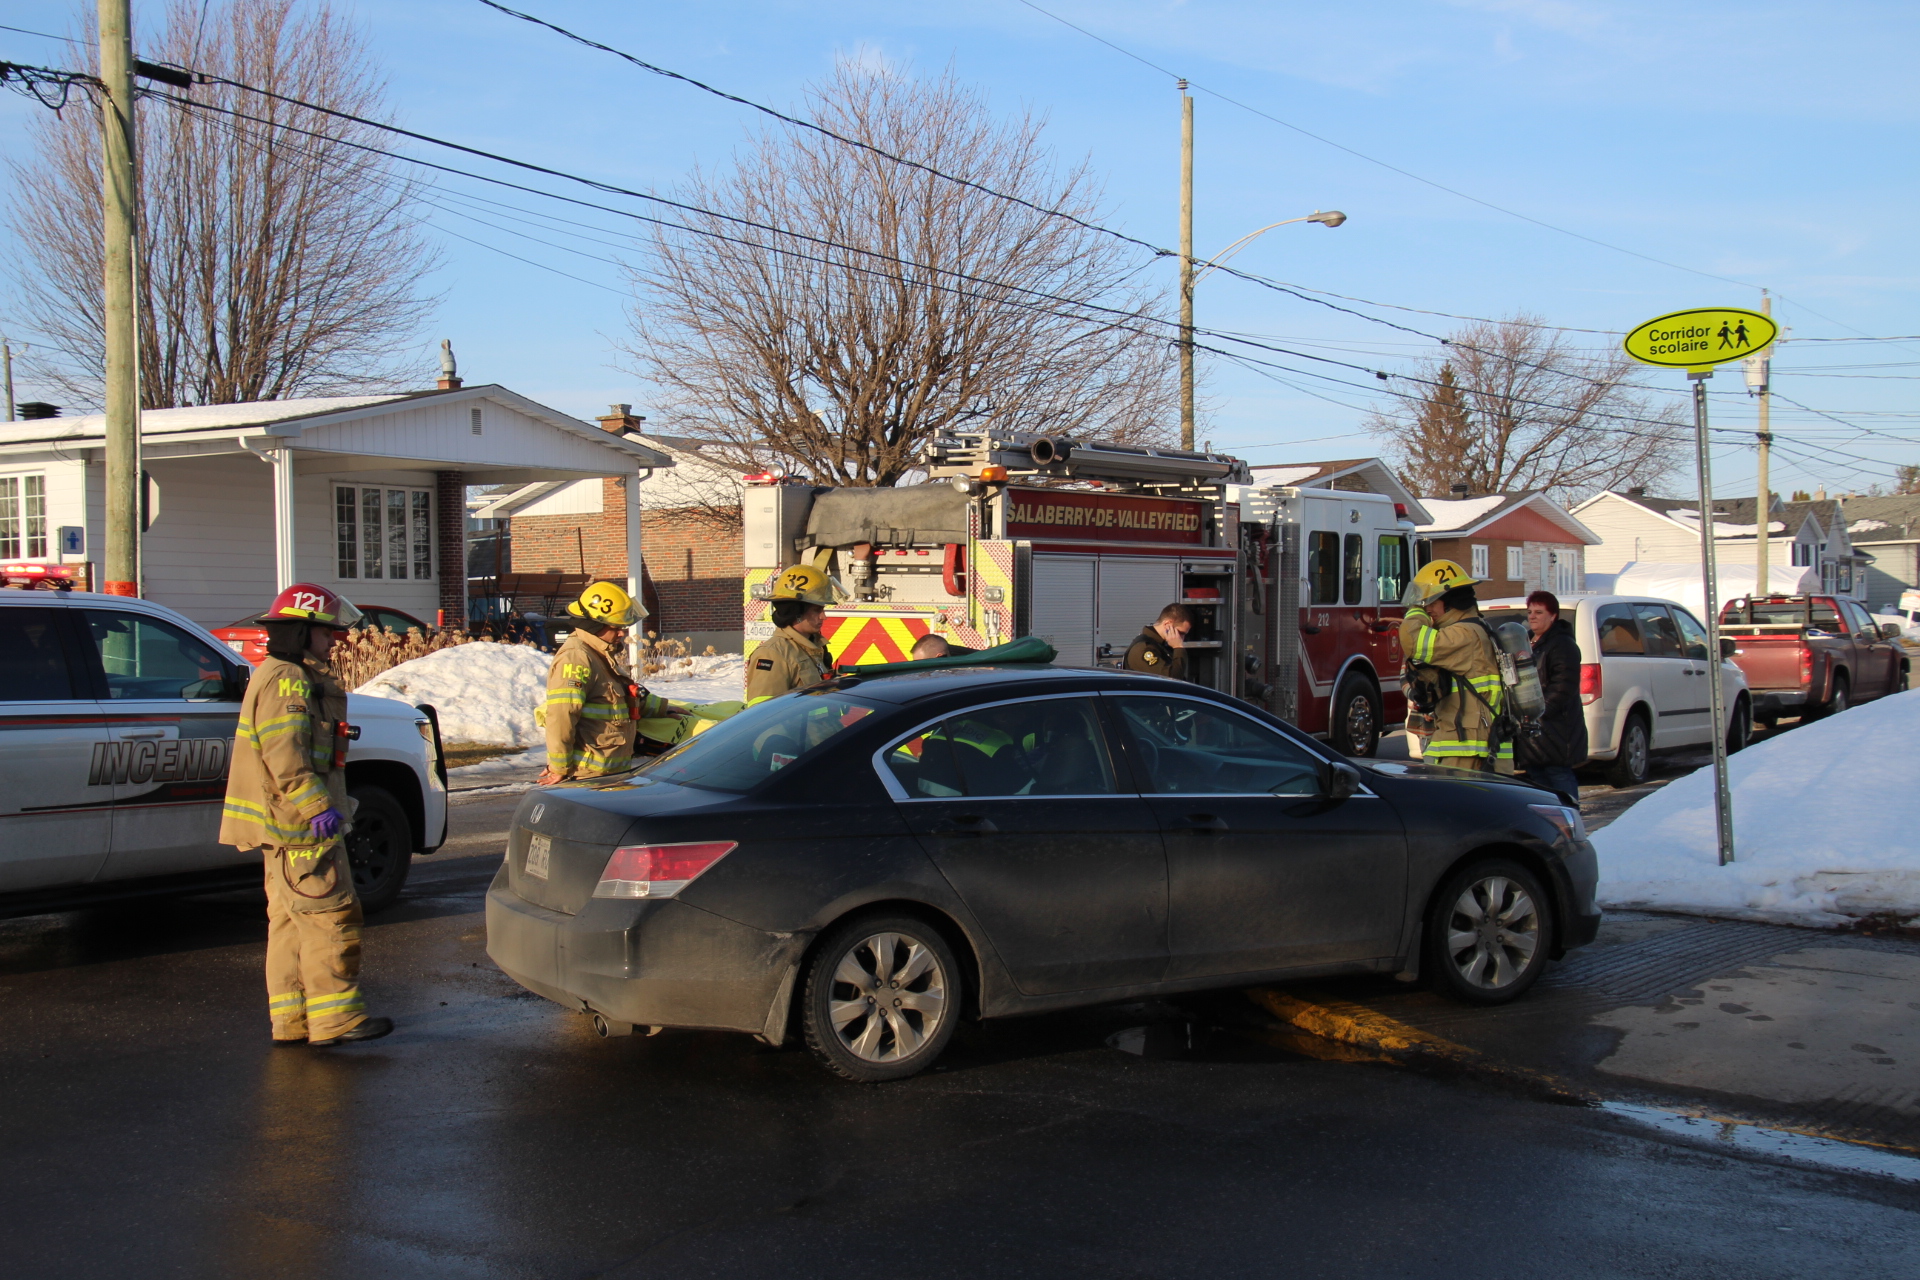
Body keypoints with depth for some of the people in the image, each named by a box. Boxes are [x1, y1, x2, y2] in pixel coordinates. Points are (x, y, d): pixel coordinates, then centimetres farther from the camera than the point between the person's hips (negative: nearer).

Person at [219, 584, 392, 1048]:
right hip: (299, 824, -11)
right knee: (330, 914, -9)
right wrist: (318, 807, -28)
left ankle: (291, 1019, 16)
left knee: (291, 919, 12)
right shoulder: (287, 681, -14)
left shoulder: (288, 678, 21)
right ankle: (334, 1018, -7)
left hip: (289, 825, 11)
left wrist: (327, 804, 28)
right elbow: (285, 757, -25)